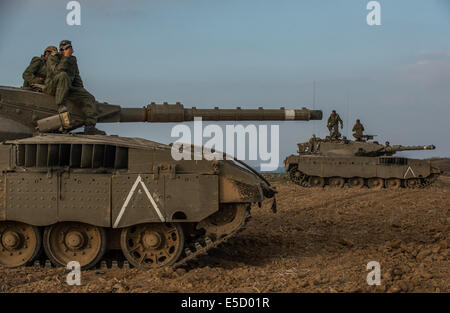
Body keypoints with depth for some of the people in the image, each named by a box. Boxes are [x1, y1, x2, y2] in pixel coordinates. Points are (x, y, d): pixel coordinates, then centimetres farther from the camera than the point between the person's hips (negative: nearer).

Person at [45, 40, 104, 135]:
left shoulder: (73, 60, 14)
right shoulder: (53, 58, -4)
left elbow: (76, 76, 19)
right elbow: (57, 71, -24)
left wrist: (81, 90, 8)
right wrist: (66, 57, -21)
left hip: (68, 89, 6)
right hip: (53, 87, -6)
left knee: (89, 98, -13)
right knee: (63, 76, -38)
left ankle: (90, 127, -21)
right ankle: (60, 105, -35)